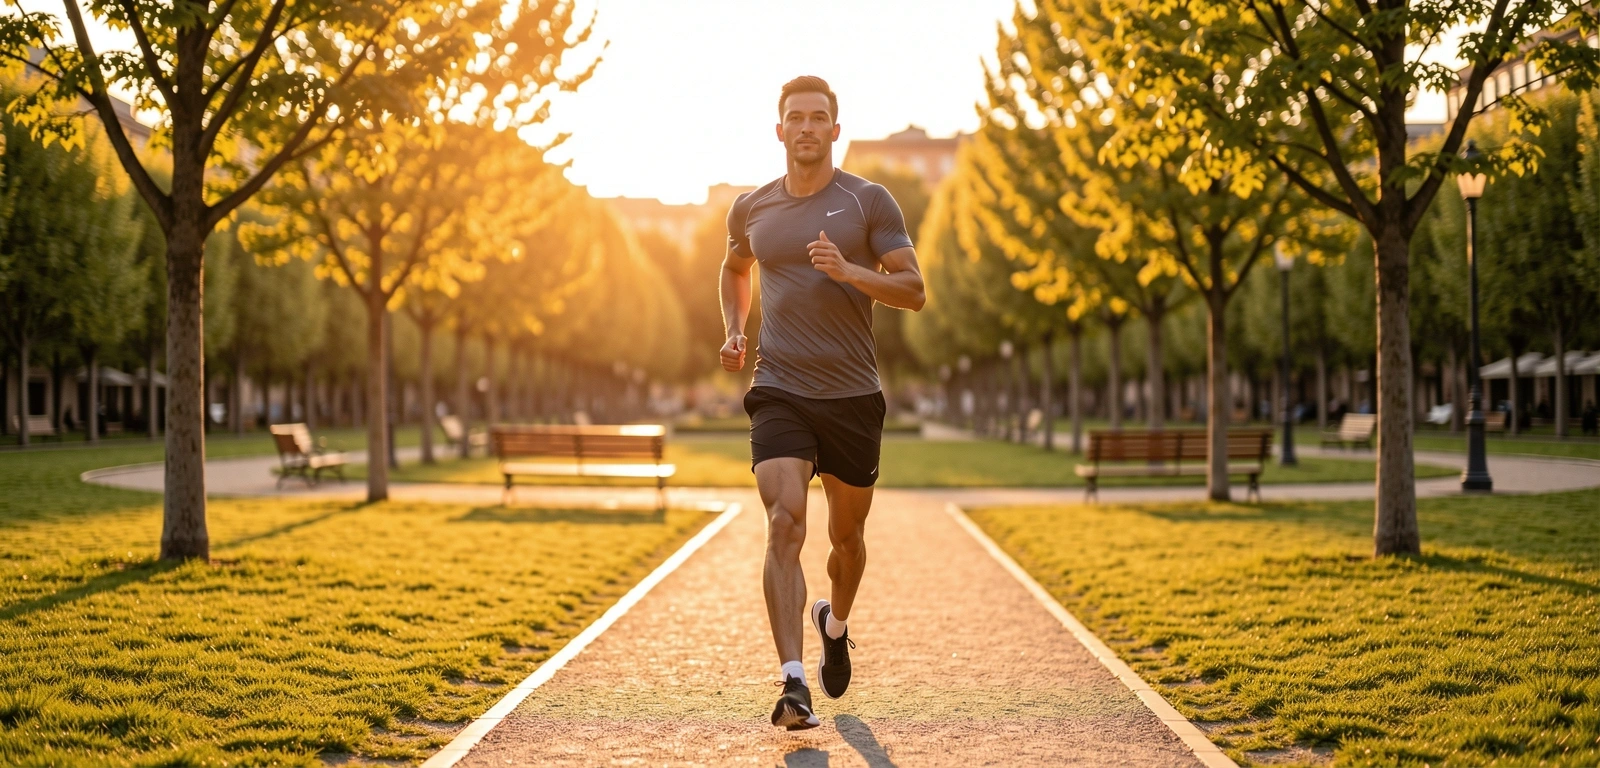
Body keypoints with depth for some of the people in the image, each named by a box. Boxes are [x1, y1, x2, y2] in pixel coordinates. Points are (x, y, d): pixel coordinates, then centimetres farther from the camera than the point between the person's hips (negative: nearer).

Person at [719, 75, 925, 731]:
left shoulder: (869, 202, 0)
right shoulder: (751, 209, 8)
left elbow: (913, 290, -4)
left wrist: (848, 270, -20)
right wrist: (733, 331, 12)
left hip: (852, 395, 0)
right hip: (779, 392, 0)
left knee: (846, 535, 13)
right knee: (784, 524, -18)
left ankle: (835, 625, 46)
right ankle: (793, 684, -23)